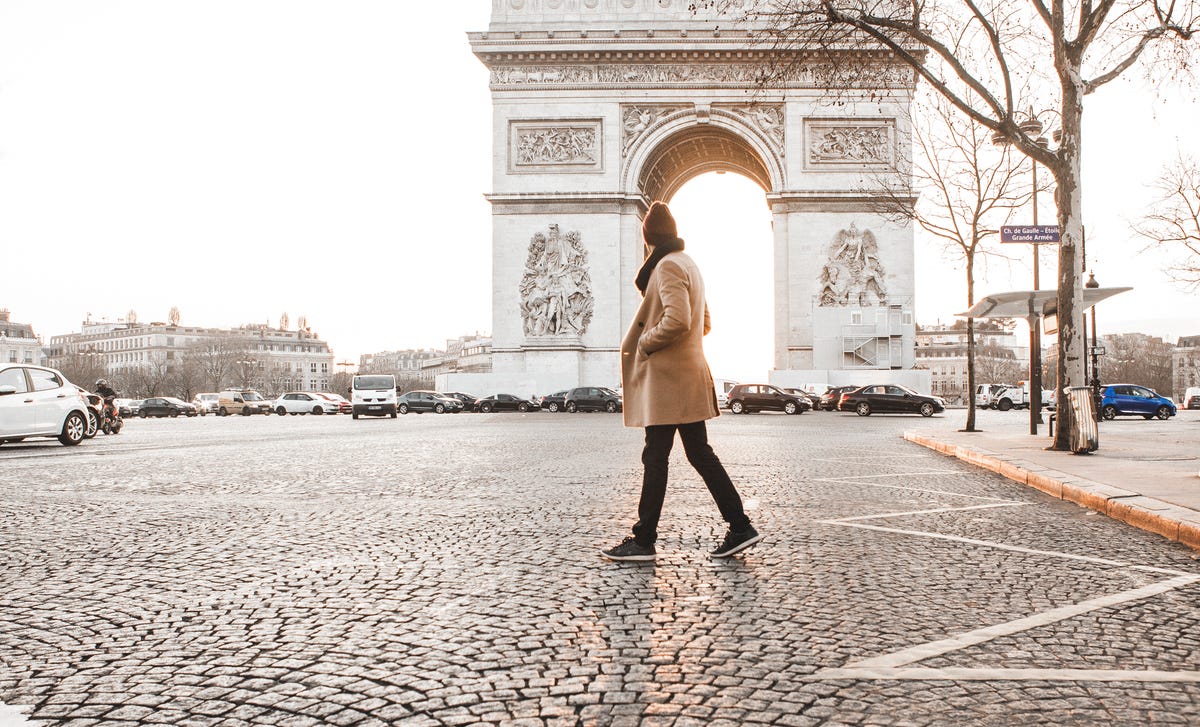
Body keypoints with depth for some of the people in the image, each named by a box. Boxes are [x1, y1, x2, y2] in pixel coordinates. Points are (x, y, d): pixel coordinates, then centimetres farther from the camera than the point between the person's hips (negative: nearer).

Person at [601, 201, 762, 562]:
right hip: (689, 374, 10)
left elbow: (677, 320, -26)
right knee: (700, 454, 11)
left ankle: (644, 541, 4)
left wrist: (644, 343, -11)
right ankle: (740, 527, 12)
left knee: (655, 458, -3)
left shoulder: (667, 266, -13)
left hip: (667, 377, -10)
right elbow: (703, 322, 24)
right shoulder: (688, 264, 19)